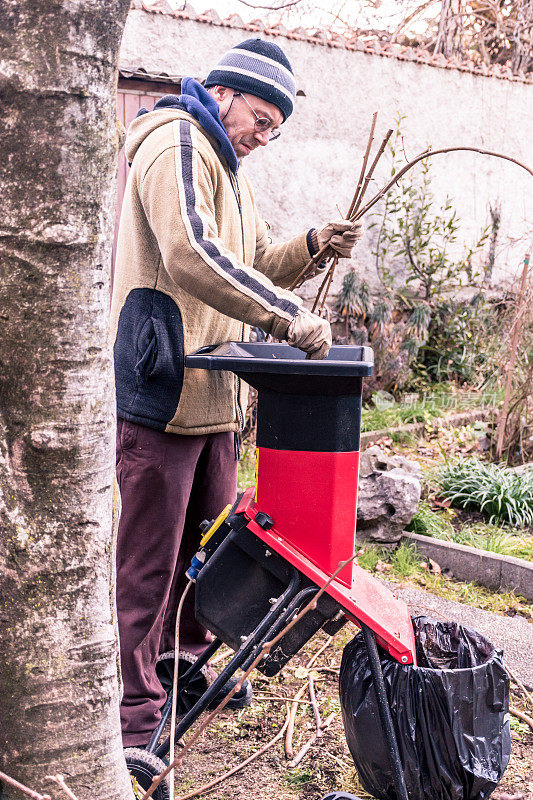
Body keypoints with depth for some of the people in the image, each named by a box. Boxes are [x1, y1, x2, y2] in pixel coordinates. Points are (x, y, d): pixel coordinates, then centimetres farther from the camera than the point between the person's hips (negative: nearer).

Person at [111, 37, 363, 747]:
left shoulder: (228, 169, 23)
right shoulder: (176, 143, -9)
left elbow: (254, 267, 27)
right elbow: (193, 257, -26)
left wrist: (312, 246, 8)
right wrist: (289, 317, -26)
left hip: (216, 390, 10)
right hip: (161, 388, -10)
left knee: (206, 541, 18)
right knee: (149, 555, -2)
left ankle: (185, 662, 35)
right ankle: (135, 705, 9)